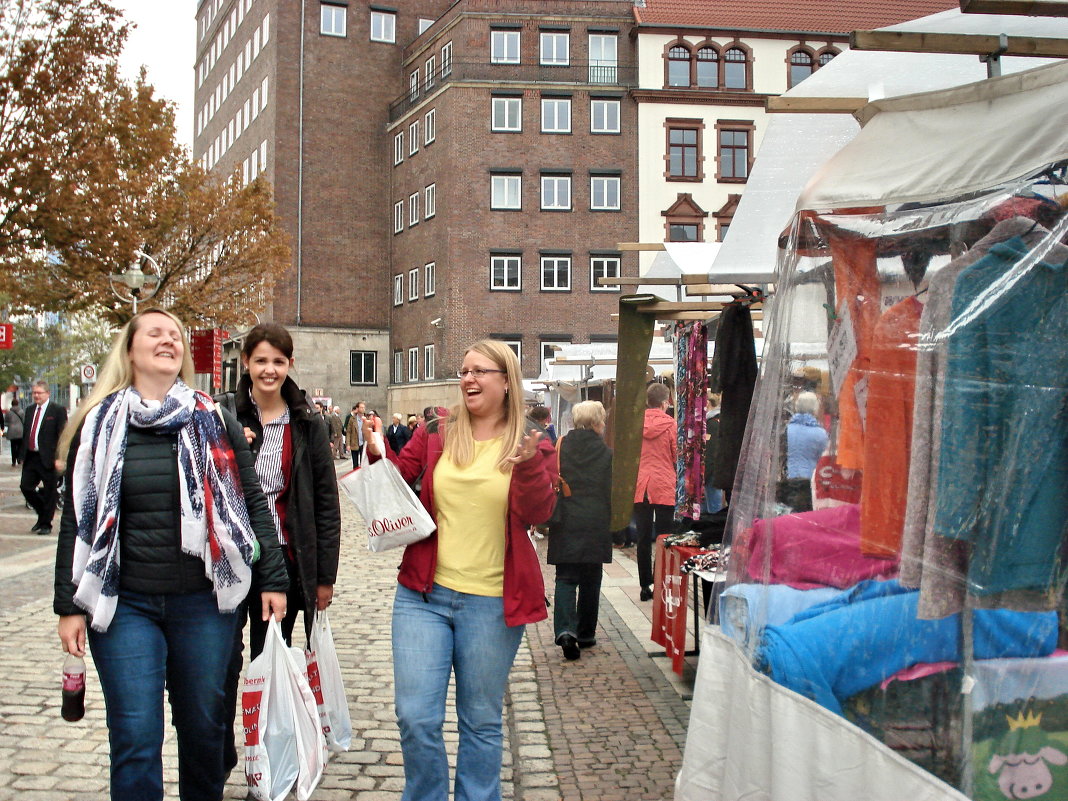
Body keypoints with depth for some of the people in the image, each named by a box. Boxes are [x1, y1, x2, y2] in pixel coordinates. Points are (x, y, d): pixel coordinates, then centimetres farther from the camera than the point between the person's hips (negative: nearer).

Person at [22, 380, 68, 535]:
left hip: (48, 458, -6)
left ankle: (45, 524, 12)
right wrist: (23, 455, 13)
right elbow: (26, 434, 18)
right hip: (31, 457, 6)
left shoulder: (58, 411, -6)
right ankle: (42, 514, 25)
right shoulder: (30, 410, 14)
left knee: (49, 492, 1)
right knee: (25, 486, 4)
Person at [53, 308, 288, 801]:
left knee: (204, 726, 10)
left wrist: (272, 579, 0)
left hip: (204, 602, 1)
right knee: (135, 739, -1)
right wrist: (69, 604, 0)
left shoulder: (213, 422, 5)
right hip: (124, 606, -1)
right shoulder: (99, 426, 4)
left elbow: (252, 502, 5)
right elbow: (77, 520, 5)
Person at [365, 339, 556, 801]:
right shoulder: (436, 434, 5)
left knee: (481, 723, 11)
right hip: (424, 594, 2)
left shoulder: (532, 447, -1)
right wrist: (378, 455, -13)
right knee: (415, 718, 2)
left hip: (492, 604, -1)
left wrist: (527, 466, -29)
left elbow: (536, 514, -12)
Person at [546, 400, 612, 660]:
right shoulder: (605, 453, -3)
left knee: (565, 579, 3)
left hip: (565, 524, 1)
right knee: (590, 581, 11)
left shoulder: (560, 447, -1)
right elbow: (611, 492, 4)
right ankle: (586, 634, 18)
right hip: (595, 525, 0)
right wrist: (610, 520, 18)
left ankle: (566, 630, -16)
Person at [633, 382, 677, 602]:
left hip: (640, 486, 3)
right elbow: (677, 454, -2)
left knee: (643, 538, 8)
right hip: (664, 486, -3)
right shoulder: (670, 424, -7)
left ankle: (645, 586, 11)